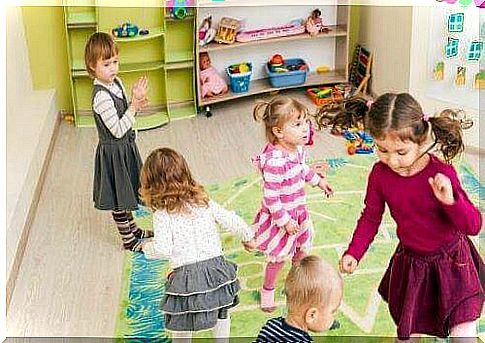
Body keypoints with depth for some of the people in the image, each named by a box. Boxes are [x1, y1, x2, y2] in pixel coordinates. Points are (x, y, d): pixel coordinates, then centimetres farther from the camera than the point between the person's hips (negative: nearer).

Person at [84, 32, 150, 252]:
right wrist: (135, 104, -27)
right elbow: (118, 130, -27)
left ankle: (131, 228, 43)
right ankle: (128, 240, 22)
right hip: (113, 152, -9)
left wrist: (136, 104, -10)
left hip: (125, 147, 9)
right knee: (118, 198, 8)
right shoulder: (101, 96, -28)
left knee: (125, 193, 25)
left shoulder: (116, 83, 0)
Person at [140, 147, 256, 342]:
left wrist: (147, 247, 5)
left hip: (186, 274, -4)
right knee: (221, 315, 27)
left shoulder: (162, 215, -11)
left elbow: (162, 249, -17)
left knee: (182, 327, 17)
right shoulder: (204, 202, 2)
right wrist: (248, 236, 24)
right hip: (215, 266, 4)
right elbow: (231, 221, 6)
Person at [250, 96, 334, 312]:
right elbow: (271, 197, -29)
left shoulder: (297, 148, -8)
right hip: (279, 217, -8)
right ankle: (268, 289, 37)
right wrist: (285, 221, -22)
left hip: (298, 211, 8)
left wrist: (319, 181, 20)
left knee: (302, 249, 25)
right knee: (278, 258, 11)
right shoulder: (275, 162, -35)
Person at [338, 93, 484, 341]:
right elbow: (370, 218, -1)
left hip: (450, 262, -3)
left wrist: (450, 200, -41)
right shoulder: (380, 174, -15)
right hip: (410, 263, 3)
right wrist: (353, 253, -14)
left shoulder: (441, 174, -25)